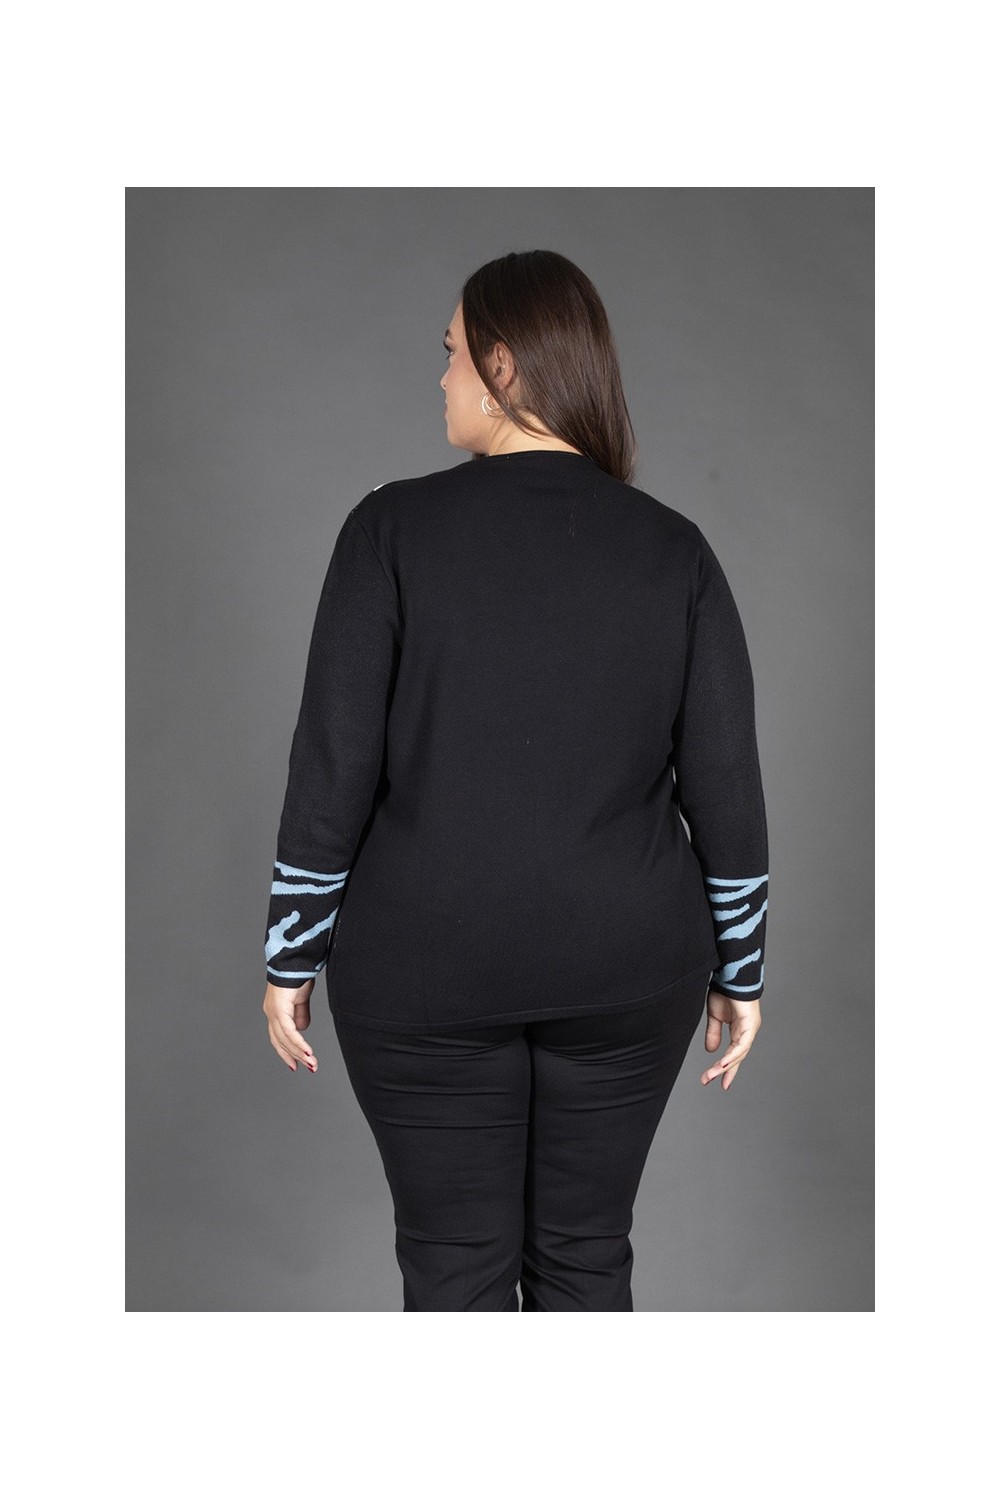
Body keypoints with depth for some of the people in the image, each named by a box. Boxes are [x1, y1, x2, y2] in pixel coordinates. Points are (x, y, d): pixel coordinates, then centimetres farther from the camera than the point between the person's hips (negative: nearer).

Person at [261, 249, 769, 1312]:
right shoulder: (674, 549, -3)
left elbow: (332, 769, -11)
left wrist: (292, 959, 0)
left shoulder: (396, 527, -10)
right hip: (625, 969, 3)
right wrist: (739, 969, 9)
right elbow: (727, 788, -3)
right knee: (586, 1254, 17)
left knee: (456, 1265, 11)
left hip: (426, 971, -2)